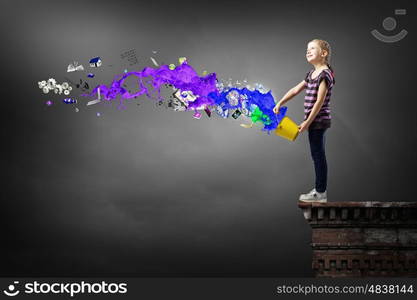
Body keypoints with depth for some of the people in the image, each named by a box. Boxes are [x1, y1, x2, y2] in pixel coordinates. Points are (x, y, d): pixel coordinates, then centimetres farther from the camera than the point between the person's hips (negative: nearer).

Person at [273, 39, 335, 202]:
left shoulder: (325, 74, -14)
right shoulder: (312, 74, 15)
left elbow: (320, 101, -18)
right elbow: (296, 90, 21)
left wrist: (307, 122, -18)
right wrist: (279, 104, 13)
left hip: (318, 120, -9)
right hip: (316, 122, 9)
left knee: (318, 155, -4)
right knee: (317, 155, 13)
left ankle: (320, 192, 2)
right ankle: (320, 189, 21)